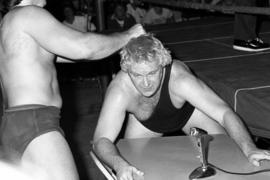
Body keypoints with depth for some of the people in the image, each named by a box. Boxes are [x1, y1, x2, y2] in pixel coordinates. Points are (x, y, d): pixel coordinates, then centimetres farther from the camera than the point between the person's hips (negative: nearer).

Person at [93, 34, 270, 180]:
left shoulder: (180, 79, -43)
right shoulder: (119, 90, -40)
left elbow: (224, 112, -44)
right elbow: (101, 140, -40)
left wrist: (249, 149, -58)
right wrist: (120, 165, -61)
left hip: (187, 111, 0)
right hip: (146, 123, 1)